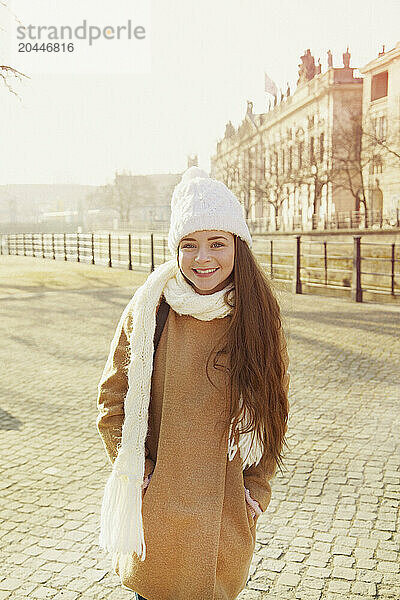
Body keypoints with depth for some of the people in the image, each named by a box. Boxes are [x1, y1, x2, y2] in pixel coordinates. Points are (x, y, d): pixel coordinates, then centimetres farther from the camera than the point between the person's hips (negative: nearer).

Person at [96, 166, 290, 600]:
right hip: (156, 502, 0)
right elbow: (112, 397, 0)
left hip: (226, 505, 1)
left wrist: (257, 487, 0)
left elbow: (272, 409, 4)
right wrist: (135, 470, -7)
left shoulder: (258, 316, -6)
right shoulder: (150, 308, -9)